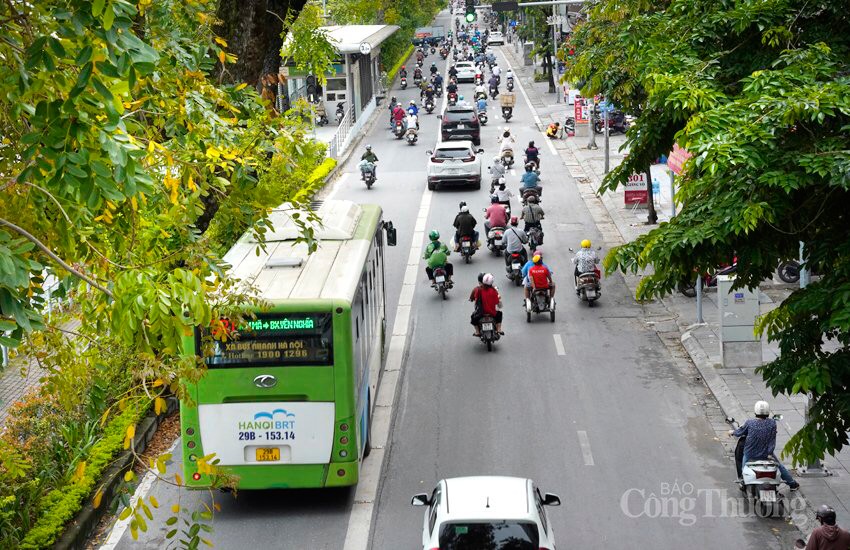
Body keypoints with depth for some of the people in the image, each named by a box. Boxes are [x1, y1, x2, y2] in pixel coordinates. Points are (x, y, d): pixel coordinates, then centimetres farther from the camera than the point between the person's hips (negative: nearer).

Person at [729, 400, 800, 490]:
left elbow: (740, 432, -1)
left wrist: (732, 432, 20)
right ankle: (792, 484, 35)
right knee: (780, 466, 24)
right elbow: (772, 439, -9)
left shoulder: (750, 423, -16)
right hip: (765, 454, 2)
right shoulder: (772, 423, -14)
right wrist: (770, 452, 0)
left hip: (750, 454, -2)